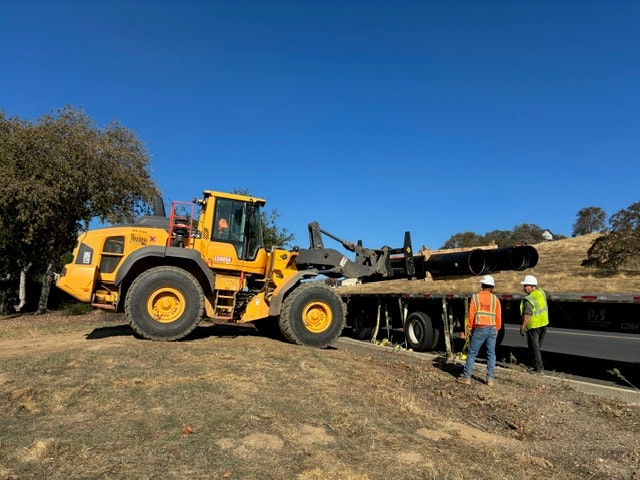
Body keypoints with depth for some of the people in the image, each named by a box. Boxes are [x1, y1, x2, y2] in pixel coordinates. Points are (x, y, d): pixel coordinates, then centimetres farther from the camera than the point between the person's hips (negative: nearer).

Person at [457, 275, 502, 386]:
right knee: (491, 354, 10)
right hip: (492, 329, 3)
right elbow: (498, 317, 6)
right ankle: (490, 378, 11)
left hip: (480, 329, -3)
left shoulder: (475, 297, -4)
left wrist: (470, 328, 8)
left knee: (472, 353, 4)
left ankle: (467, 377, 6)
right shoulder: (495, 299, 3)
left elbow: (471, 315, -4)